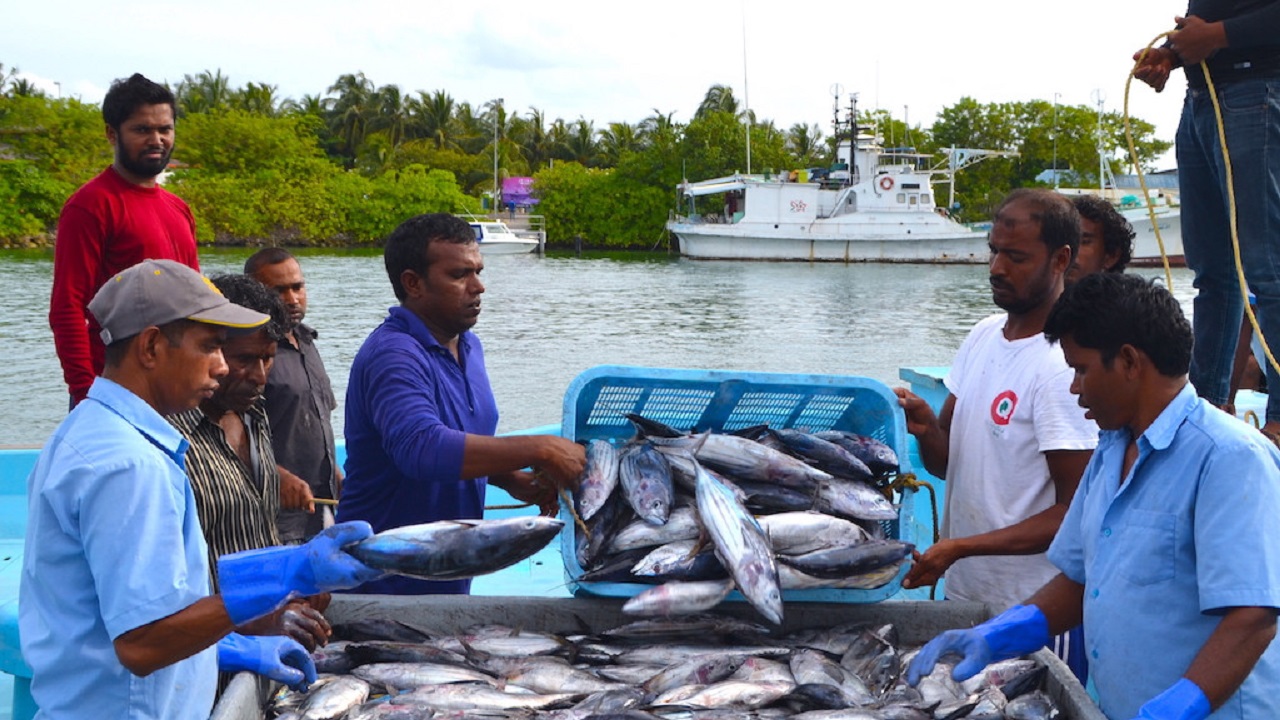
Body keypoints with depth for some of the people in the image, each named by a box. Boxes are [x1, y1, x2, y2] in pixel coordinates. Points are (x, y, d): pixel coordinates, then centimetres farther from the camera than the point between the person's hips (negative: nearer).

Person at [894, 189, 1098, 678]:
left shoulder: (1064, 367, -18)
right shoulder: (983, 336, 6)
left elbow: (1074, 513, -19)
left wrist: (960, 547, -25)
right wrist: (925, 428, -12)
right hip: (961, 592, 7)